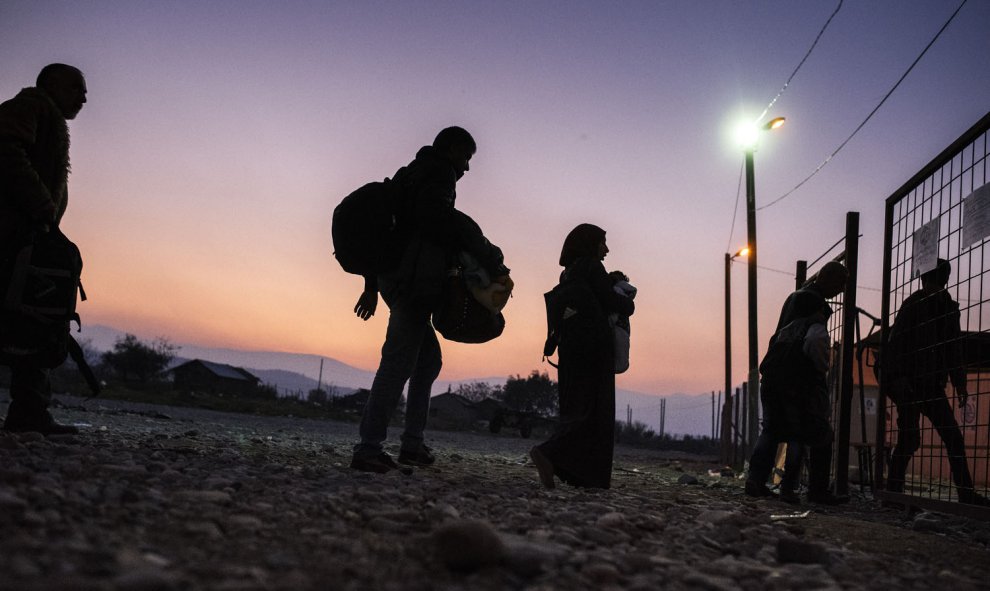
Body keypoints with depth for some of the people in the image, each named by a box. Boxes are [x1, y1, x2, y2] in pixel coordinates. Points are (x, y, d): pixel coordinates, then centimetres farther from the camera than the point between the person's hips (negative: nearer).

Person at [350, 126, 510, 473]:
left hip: (395, 279, 10)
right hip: (414, 282, -10)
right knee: (399, 363, -12)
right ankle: (369, 449, -14)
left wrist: (372, 285, 25)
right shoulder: (438, 172, -2)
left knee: (428, 359, 14)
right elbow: (444, 221, -21)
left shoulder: (412, 174, 28)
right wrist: (492, 262, -18)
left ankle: (412, 443, 12)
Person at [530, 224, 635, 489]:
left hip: (570, 347, 8)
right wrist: (629, 304, 10)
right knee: (595, 410, -8)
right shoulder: (591, 266, -5)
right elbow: (610, 300, -9)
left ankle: (577, 473, 5)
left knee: (577, 407, 7)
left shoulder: (568, 274, 19)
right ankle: (550, 452, -25)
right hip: (594, 347, -8)